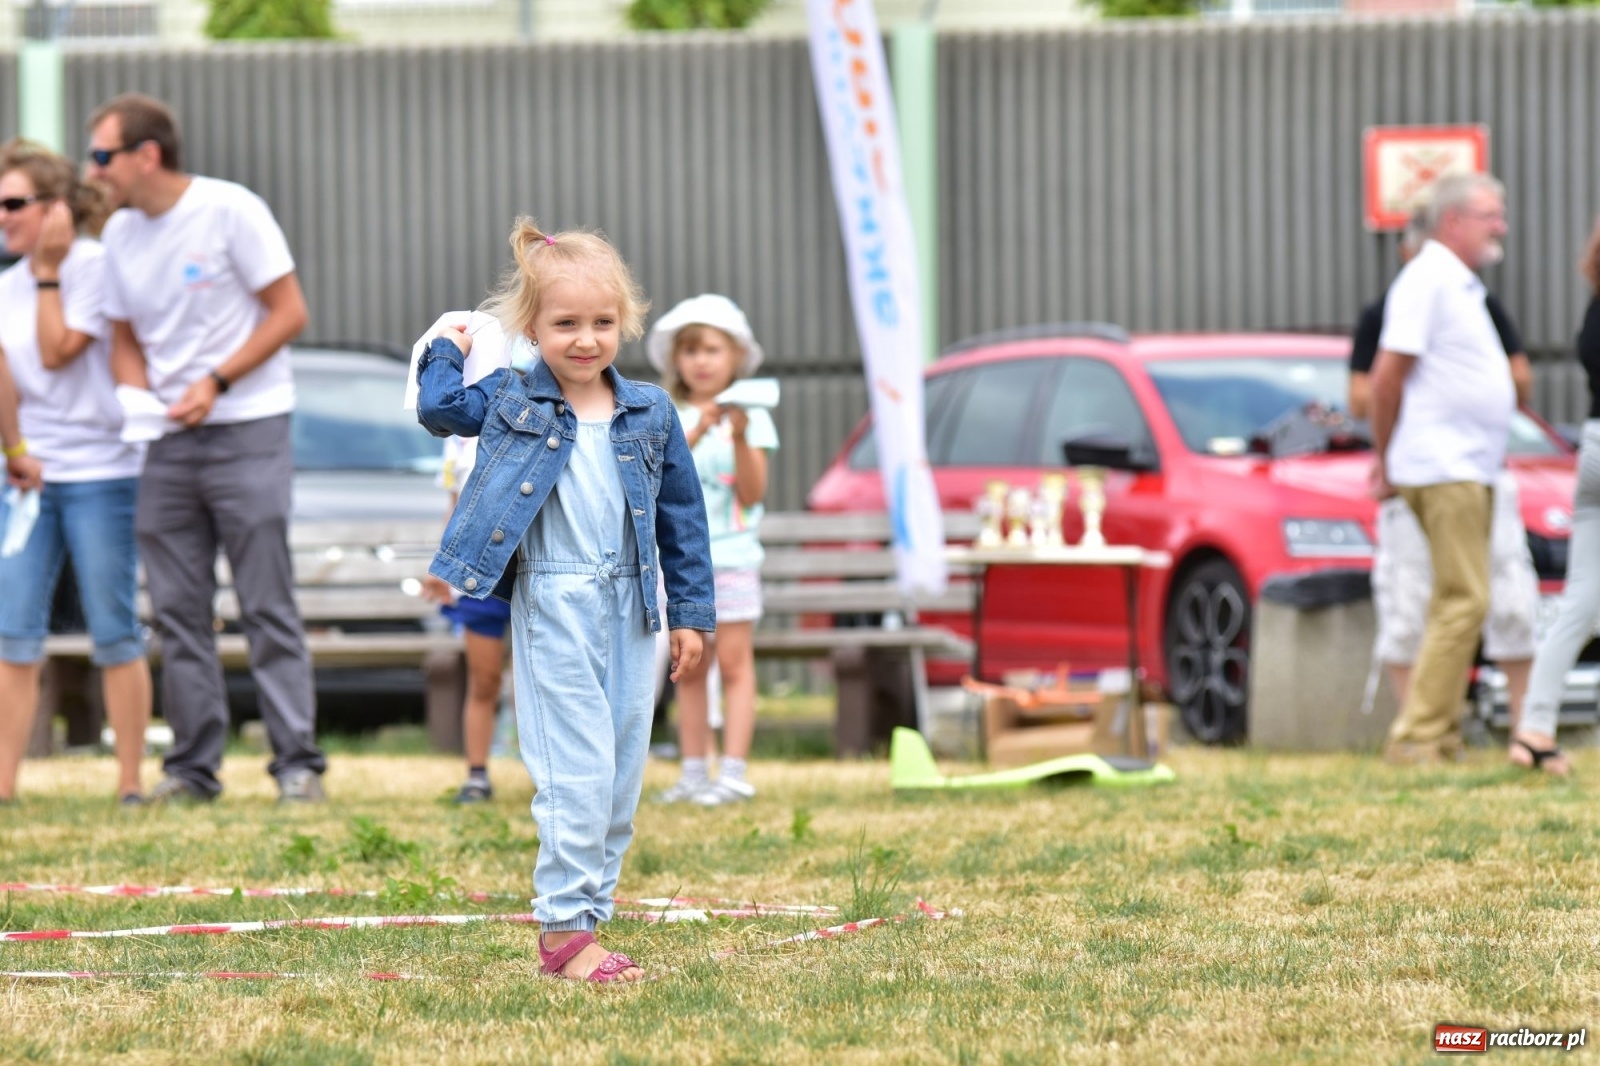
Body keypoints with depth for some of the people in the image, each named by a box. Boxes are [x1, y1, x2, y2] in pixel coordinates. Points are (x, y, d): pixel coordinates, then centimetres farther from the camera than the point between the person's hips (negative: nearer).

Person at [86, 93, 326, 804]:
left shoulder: (230, 211, -8)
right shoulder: (121, 234, 10)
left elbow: (289, 313, -7)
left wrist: (214, 384, -15)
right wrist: (137, 396, -2)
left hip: (247, 431, -6)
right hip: (168, 443, 6)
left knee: (267, 606, -7)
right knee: (177, 610, 4)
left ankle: (298, 763, -6)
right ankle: (192, 766, 9)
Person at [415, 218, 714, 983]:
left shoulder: (650, 414, 6)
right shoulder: (510, 401, 1)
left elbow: (682, 517, 12)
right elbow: (437, 408, 19)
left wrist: (691, 613, 11)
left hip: (628, 610, 4)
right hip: (553, 609, -4)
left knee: (622, 777, 6)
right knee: (577, 771, -11)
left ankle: (587, 914, 15)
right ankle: (564, 932, -9)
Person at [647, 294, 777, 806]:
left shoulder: (751, 417, 1)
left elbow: (752, 493, -5)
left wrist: (741, 438, -19)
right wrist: (696, 433, -21)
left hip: (732, 553, -3)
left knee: (734, 661, -5)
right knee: (689, 666, 5)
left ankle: (733, 772, -8)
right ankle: (694, 772, 8)